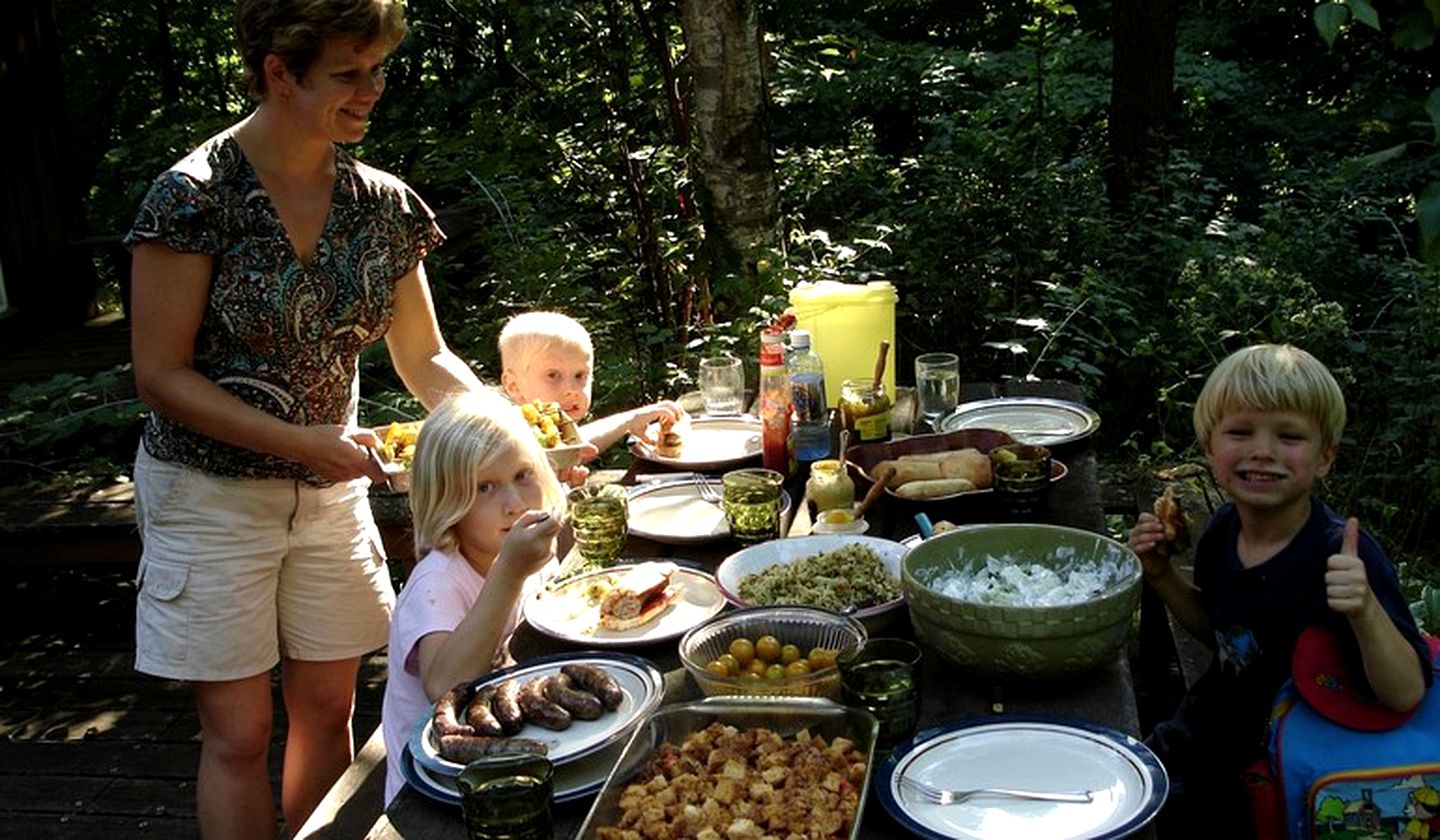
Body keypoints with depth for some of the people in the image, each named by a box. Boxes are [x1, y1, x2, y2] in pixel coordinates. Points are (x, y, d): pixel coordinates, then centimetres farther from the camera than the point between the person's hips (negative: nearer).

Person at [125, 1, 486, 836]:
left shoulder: (385, 204, -3)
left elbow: (424, 358, 4)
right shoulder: (194, 196, -17)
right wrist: (301, 441, -24)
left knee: (327, 711, 14)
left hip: (331, 491, 5)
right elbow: (161, 375, -15)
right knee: (239, 734, 5)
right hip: (211, 493, -4)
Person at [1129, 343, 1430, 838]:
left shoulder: (1344, 558, -26)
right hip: (1212, 726, 6)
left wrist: (1365, 610, -45)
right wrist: (1162, 575, -4)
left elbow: (1406, 695, -29)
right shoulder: (1225, 528, -7)